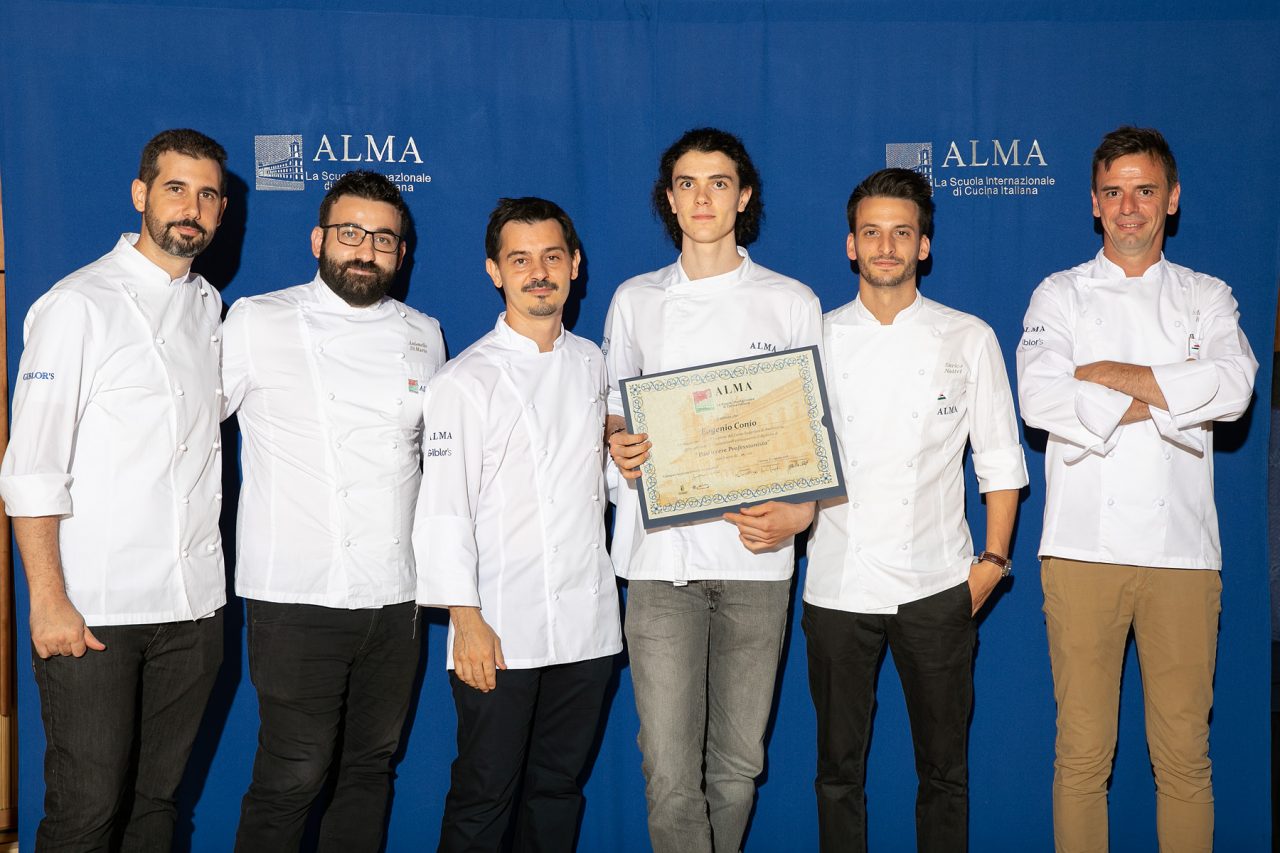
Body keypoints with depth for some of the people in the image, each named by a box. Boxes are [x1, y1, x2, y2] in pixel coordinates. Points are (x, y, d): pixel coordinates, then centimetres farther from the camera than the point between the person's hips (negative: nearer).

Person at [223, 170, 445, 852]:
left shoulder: (423, 334, 11)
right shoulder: (256, 322, 0)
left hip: (396, 592, 4)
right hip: (297, 592, -4)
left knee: (372, 765, 13)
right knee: (291, 777, -4)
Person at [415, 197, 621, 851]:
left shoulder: (591, 362, 11)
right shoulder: (465, 381, -6)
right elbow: (443, 509, -9)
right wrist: (467, 620, -14)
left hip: (587, 620, 5)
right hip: (500, 629, -5)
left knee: (558, 786, 15)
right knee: (484, 798, 2)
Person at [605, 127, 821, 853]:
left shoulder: (793, 302, 9)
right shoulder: (635, 300, 13)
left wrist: (799, 513, -10)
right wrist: (619, 445, -6)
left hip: (756, 555, 0)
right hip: (662, 555, 0)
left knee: (736, 764, 8)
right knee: (669, 774, -6)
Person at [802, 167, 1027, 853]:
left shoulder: (969, 339, 5)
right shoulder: (817, 339, 6)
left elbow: (1000, 461, 6)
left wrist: (993, 560, -1)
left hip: (936, 588, 0)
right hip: (838, 583, 1)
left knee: (944, 769, 9)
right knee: (839, 768, 9)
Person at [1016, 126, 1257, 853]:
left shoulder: (1207, 297, 14)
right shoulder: (1061, 295, 11)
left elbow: (1234, 387, -8)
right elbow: (1041, 400, -8)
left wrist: (1109, 372, -7)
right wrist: (1171, 398, -6)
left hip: (1182, 548, 1)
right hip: (1085, 545, -1)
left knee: (1185, 756, 5)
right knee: (1083, 753, 3)